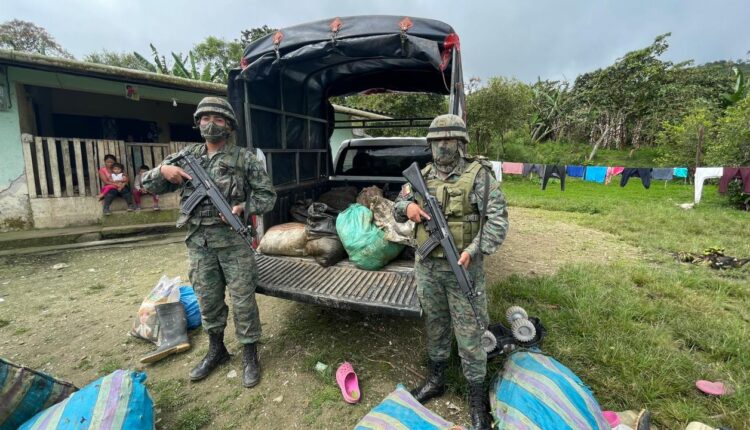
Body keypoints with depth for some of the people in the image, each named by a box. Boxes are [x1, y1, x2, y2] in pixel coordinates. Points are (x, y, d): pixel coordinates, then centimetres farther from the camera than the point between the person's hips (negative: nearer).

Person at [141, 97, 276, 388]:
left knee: (242, 299, 2)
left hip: (233, 239, -4)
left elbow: (268, 195, 0)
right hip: (198, 241, 4)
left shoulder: (244, 159, -1)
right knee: (208, 299, 15)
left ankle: (250, 355, 18)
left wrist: (244, 208, -18)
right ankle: (216, 351, 34)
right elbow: (148, 185, 13)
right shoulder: (187, 156, 9)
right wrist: (163, 170, -9)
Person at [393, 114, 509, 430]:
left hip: (462, 267, -4)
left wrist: (475, 250, -26)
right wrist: (407, 206, -10)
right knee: (434, 325, 20)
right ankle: (436, 380, 40)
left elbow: (498, 220, -14)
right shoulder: (424, 175, 7)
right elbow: (397, 208, 14)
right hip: (426, 267, 5)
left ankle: (477, 395, 28)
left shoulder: (478, 174, -8)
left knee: (468, 333, 7)